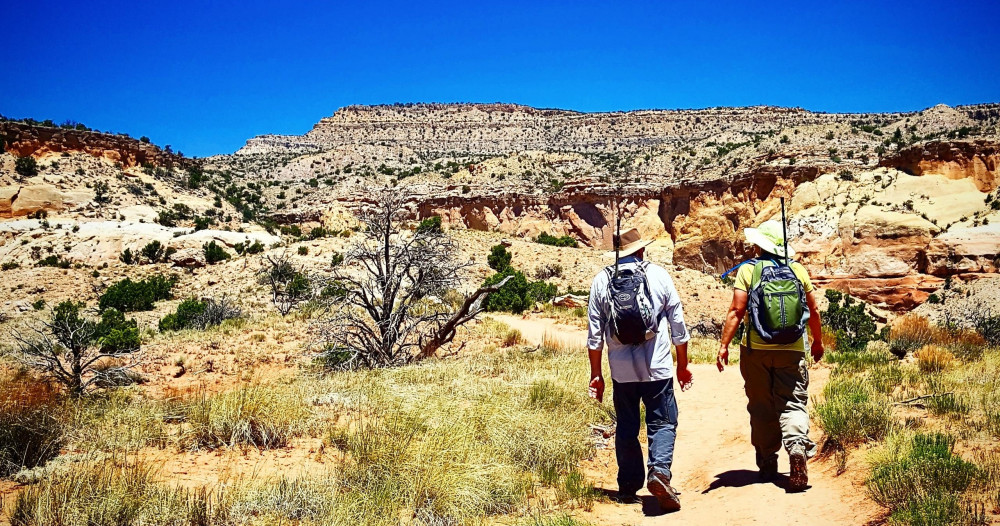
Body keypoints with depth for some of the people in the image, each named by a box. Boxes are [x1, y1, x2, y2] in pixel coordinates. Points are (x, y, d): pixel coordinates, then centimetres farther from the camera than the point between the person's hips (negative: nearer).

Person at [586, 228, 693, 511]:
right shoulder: (658, 275, 0)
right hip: (657, 369, -2)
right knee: (662, 423, 6)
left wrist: (596, 374, 10)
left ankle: (628, 487, 16)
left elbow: (594, 333, 2)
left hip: (621, 371, 2)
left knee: (626, 429, 13)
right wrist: (682, 365, 13)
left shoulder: (602, 280, 2)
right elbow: (678, 324, 3)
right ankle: (659, 471, -16)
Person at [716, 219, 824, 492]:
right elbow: (813, 311, 10)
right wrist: (818, 342, 23)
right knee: (793, 403, 3)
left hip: (755, 349, -1)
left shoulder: (748, 269, -3)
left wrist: (724, 345, -7)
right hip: (792, 349, 1)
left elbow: (736, 311, -10)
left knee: (761, 407, 11)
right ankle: (797, 445, -23)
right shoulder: (798, 270, 5)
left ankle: (767, 463, 19)